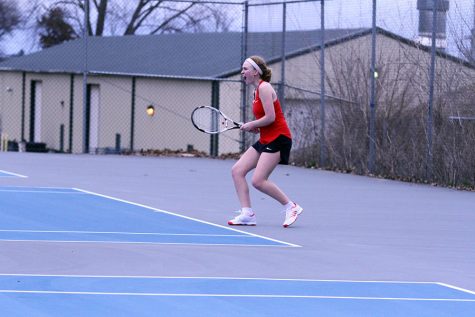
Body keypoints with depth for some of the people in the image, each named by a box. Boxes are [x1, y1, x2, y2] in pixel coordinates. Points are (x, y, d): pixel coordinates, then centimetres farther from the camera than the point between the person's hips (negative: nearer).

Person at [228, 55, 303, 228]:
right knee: (237, 171, 2)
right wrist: (254, 127, 6)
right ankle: (247, 214, 1)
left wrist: (252, 125, -7)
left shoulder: (264, 88, -13)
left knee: (258, 180, -15)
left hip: (277, 139, -10)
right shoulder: (257, 90, 16)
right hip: (265, 140, 10)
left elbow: (270, 117, -21)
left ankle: (291, 207, -1)